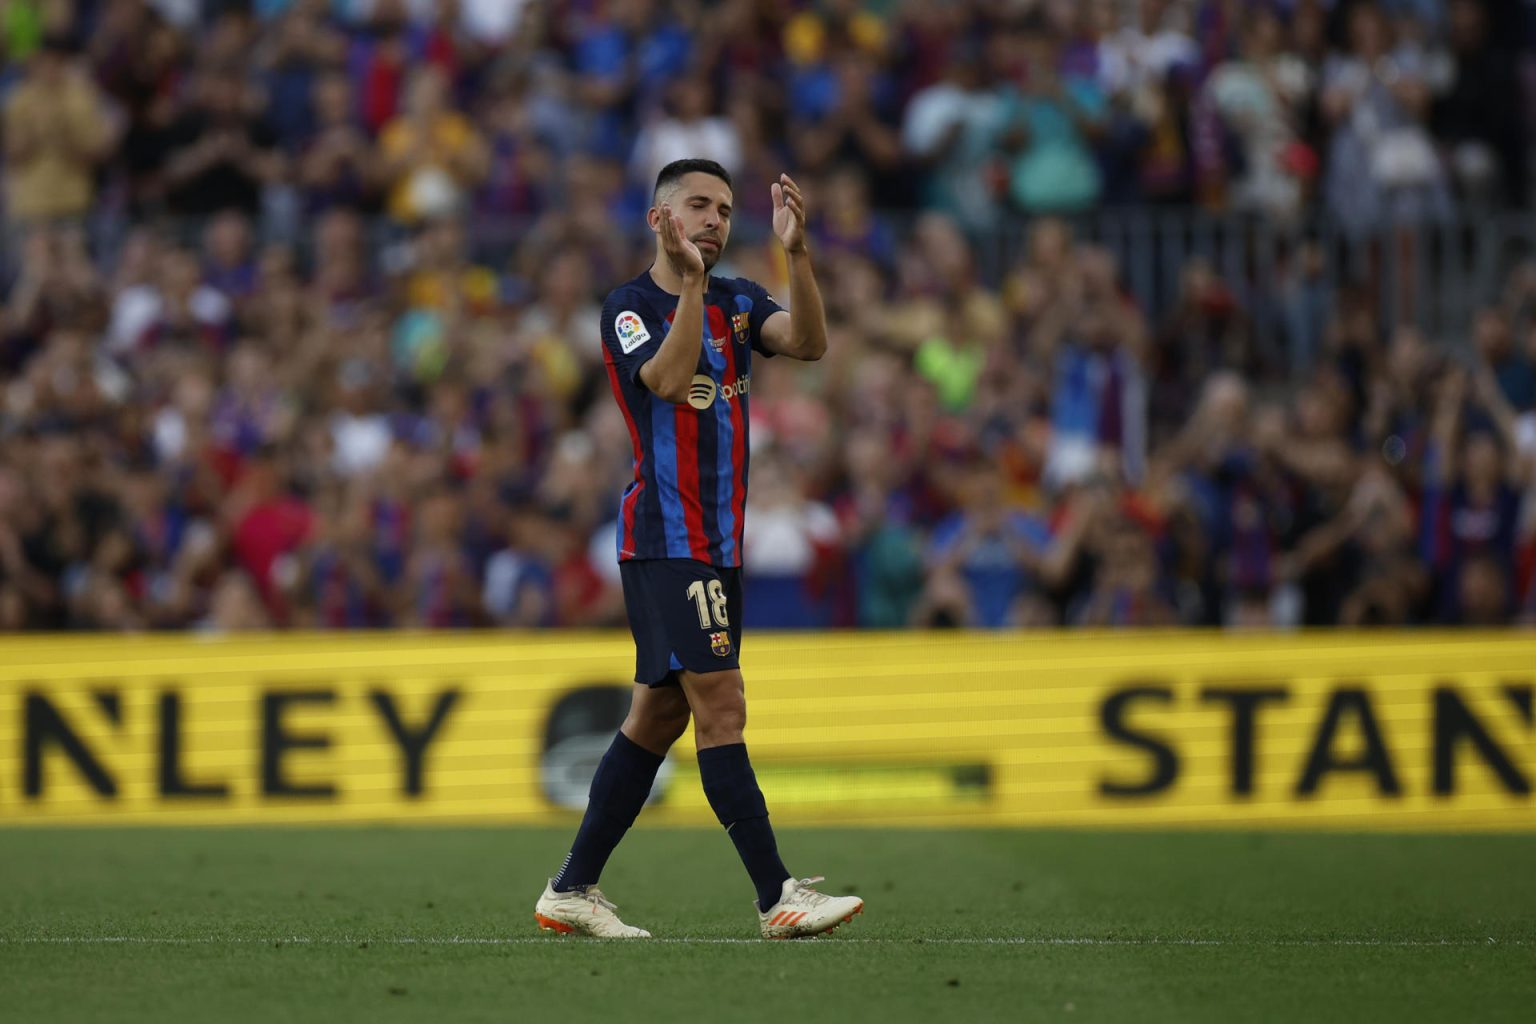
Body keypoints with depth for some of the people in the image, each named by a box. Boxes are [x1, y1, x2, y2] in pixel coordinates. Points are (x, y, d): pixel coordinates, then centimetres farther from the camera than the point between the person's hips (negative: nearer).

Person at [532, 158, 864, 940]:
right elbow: (667, 378, -25)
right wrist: (691, 278, -29)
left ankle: (571, 891, 16)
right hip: (665, 537, -8)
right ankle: (778, 898, -17)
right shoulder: (629, 307, -6)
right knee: (720, 704, -13)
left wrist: (795, 252, -19)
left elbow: (809, 343, -6)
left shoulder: (737, 302, 13)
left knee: (658, 715, 9)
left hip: (719, 540, 8)